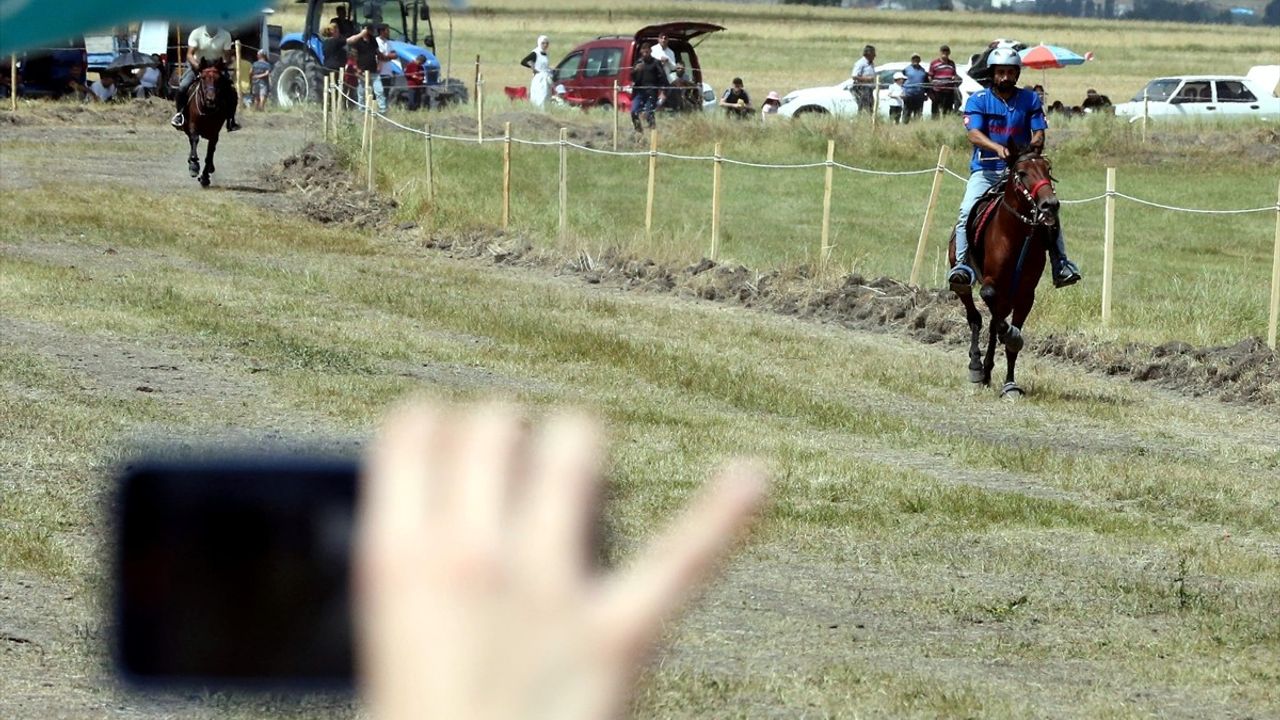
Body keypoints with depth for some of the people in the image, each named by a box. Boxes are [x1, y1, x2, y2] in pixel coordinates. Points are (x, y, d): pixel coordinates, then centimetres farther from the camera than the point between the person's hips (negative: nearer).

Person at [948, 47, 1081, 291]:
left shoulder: (1029, 99, 7)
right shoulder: (978, 100, 1)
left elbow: (1039, 134, 1)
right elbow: (974, 134, -14)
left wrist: (1034, 145, -24)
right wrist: (998, 148, -33)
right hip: (986, 170, -1)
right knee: (968, 211, -23)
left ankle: (1060, 264, -10)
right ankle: (963, 265, -22)